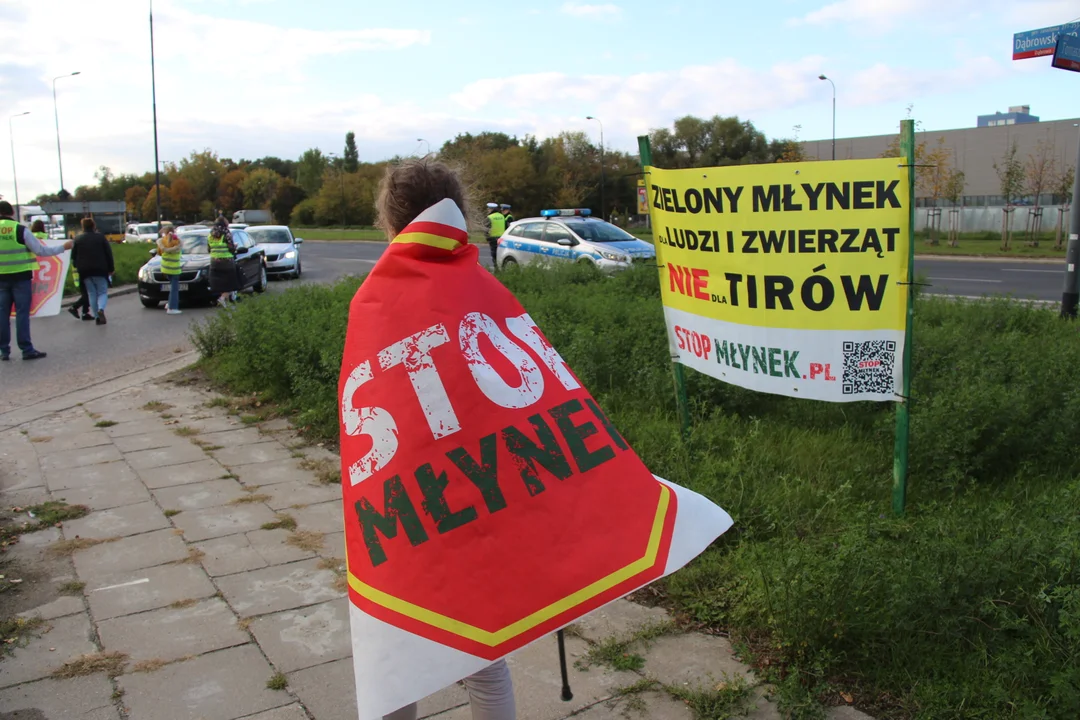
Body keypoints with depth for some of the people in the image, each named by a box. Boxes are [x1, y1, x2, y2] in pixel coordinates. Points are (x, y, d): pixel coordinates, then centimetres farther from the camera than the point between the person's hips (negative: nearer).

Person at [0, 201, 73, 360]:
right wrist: (63, 247, 2)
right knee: (22, 313, 0)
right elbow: (41, 251, -6)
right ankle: (27, 350, 0)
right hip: (21, 276, -3)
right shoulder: (21, 230, -9)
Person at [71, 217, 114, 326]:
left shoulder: (78, 240, 5)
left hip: (85, 272, 2)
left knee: (92, 294, 9)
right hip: (100, 270, -1)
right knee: (102, 292, 4)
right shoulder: (101, 237, 1)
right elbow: (109, 254, 0)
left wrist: (78, 266, 16)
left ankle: (96, 316, 4)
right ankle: (101, 309, -24)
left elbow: (73, 257, 4)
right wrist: (110, 268, 5)